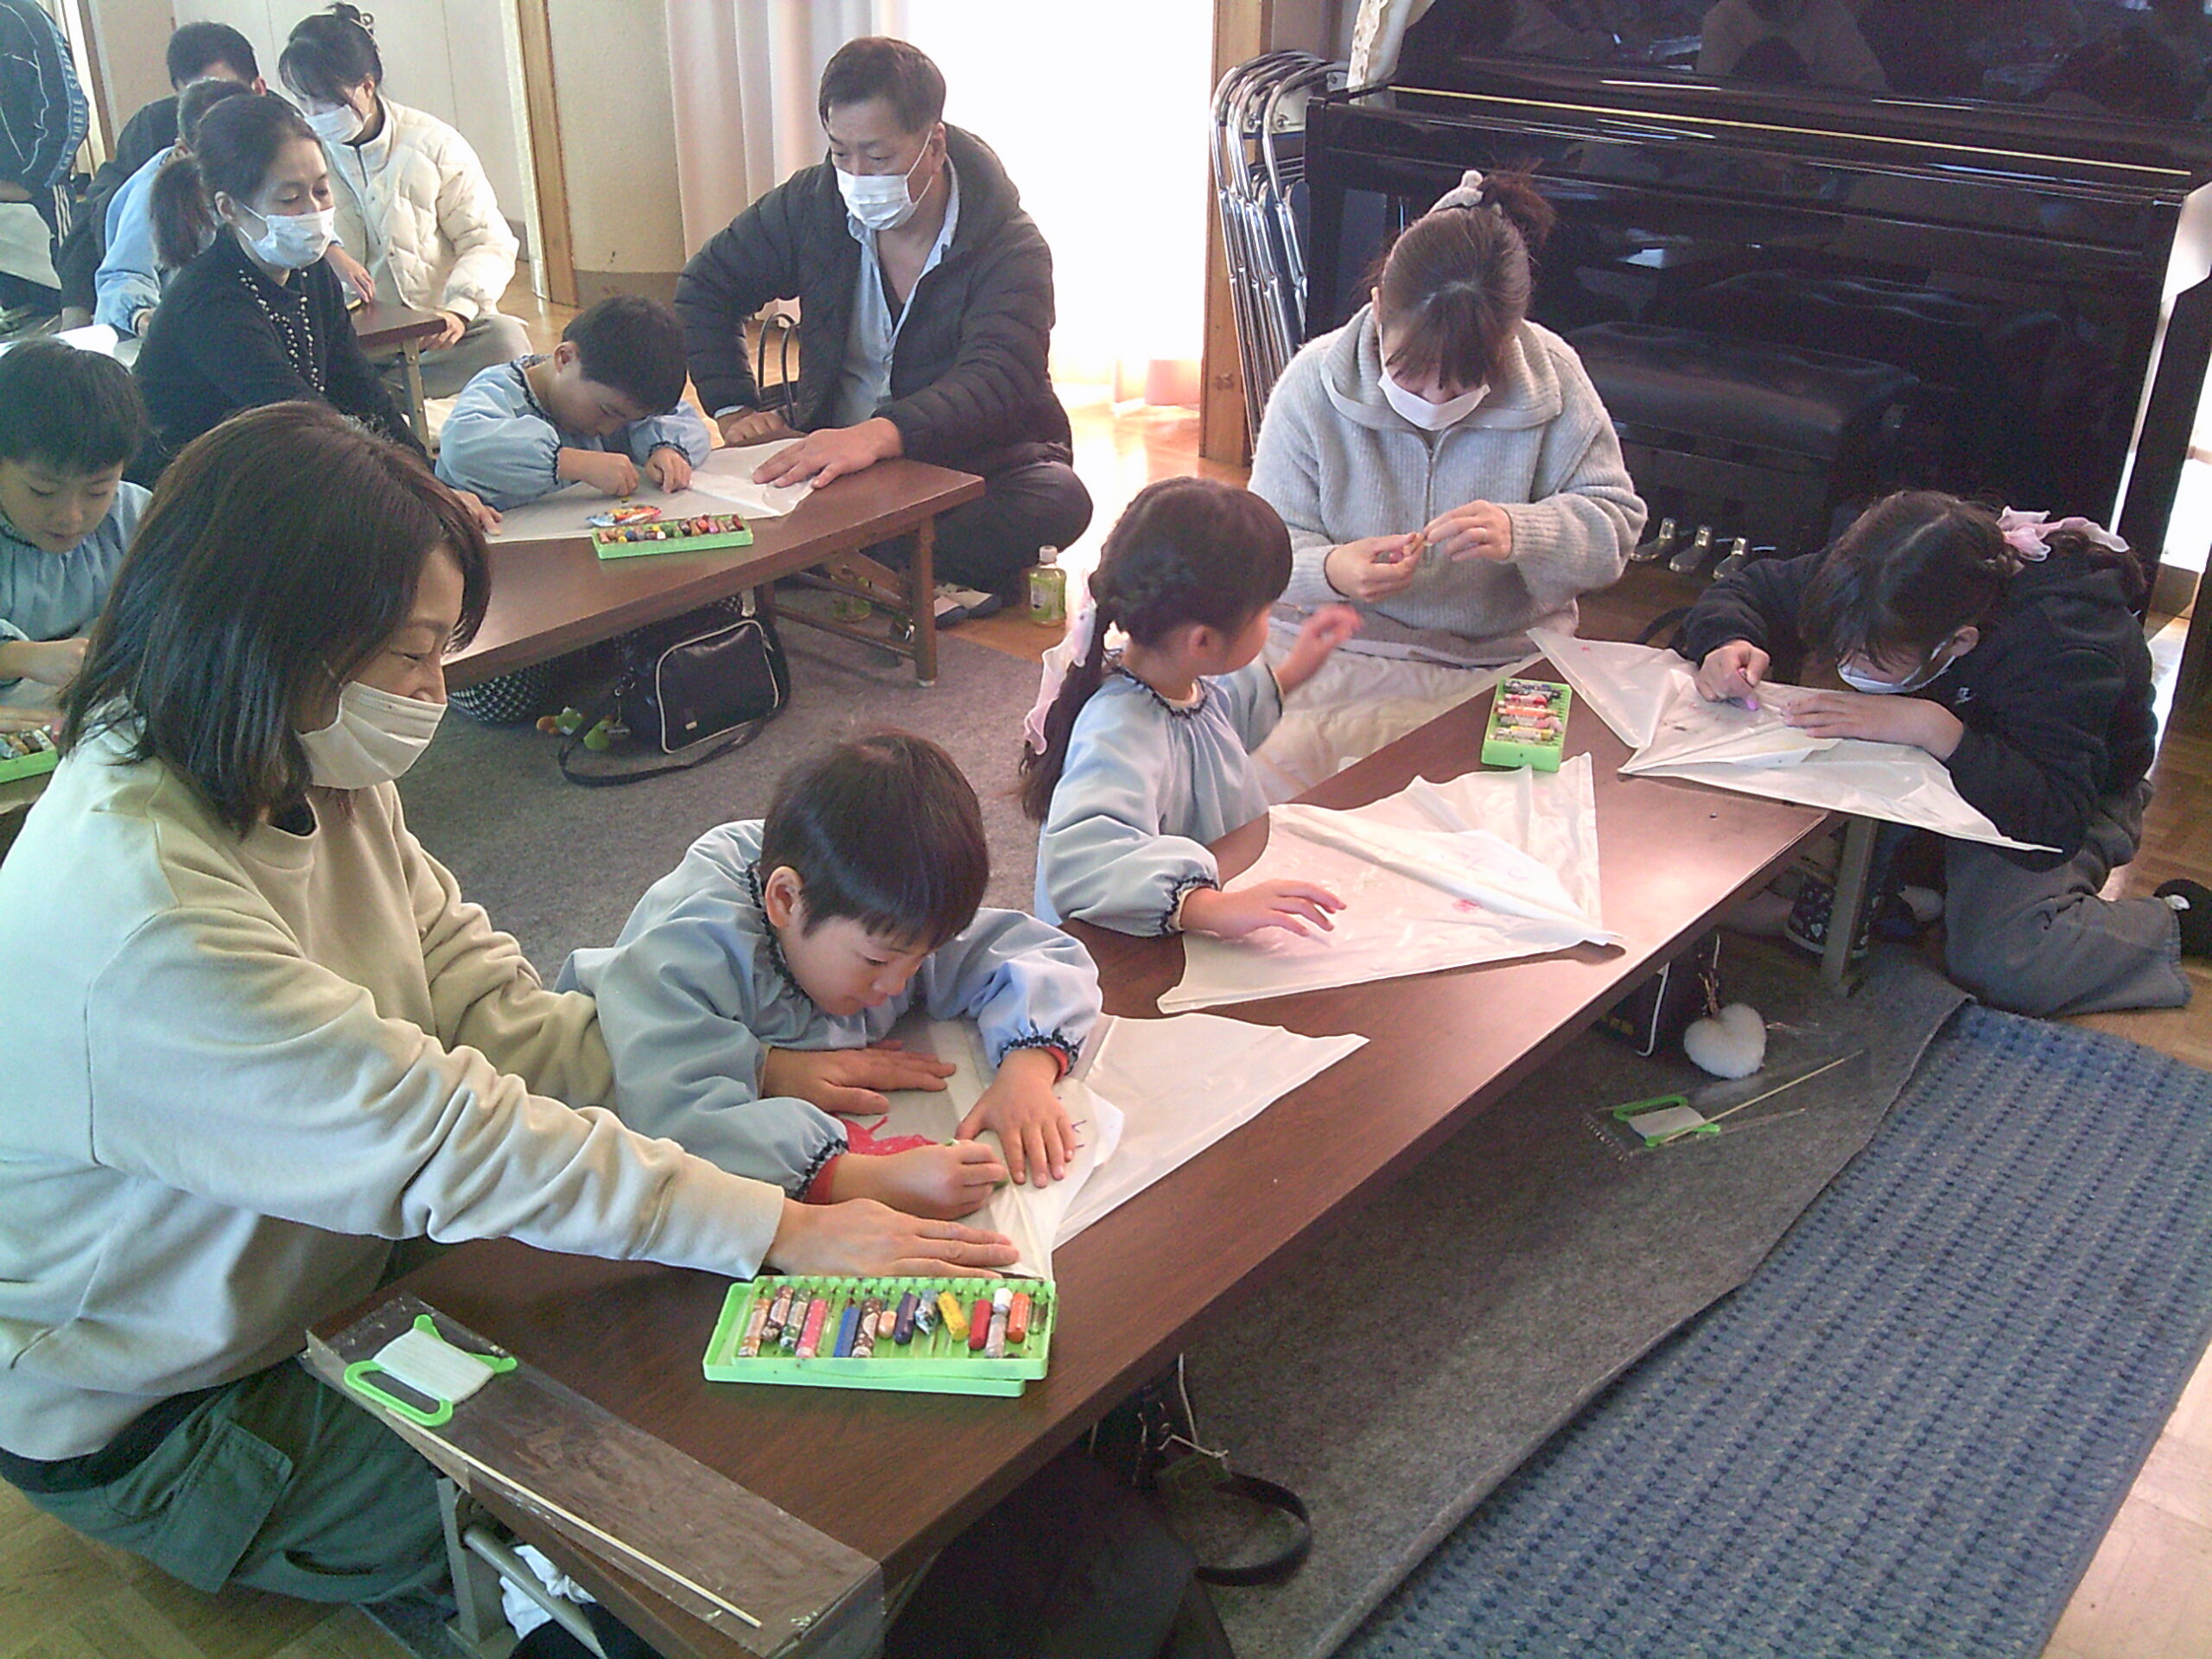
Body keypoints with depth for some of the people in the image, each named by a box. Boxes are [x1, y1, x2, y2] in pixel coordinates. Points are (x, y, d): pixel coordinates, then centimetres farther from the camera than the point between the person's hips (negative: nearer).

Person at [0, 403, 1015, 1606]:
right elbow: (448, 1140, -35)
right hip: (159, 1422, -8)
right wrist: (782, 1228, -31)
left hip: (327, 1269, 8)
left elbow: (477, 997, -3)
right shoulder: (140, 918, -36)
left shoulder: (308, 781, -6)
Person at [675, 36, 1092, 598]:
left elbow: (994, 384, -29)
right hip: (835, 451, 3)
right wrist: (735, 409, -1)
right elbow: (705, 287, 14)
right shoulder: (812, 204, 1)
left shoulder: (1011, 248, -13)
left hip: (979, 462, -2)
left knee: (1059, 499, -37)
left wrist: (879, 434, -48)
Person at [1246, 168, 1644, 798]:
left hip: (1506, 662, 1)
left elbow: (1615, 521, -1)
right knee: (1276, 766, -28)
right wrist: (1331, 570, -29)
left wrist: (1520, 533, -24)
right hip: (1342, 656, -1)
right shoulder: (1314, 382, -6)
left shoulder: (1554, 377, -4)